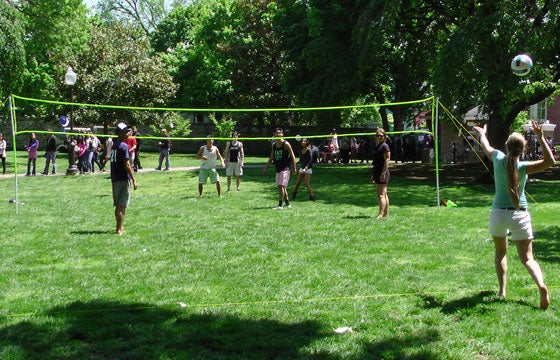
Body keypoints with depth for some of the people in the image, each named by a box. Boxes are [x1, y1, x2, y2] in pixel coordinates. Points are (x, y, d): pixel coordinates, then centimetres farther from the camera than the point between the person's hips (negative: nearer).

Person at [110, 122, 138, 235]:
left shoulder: (114, 145, 11)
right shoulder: (124, 146, -15)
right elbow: (126, 164, -19)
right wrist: (134, 179, -17)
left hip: (114, 178, 8)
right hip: (123, 179, -8)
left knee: (118, 205, 16)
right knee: (122, 206, -3)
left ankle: (120, 226, 25)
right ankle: (119, 229, -2)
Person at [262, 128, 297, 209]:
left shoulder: (286, 144, -7)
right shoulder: (273, 145, 11)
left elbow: (292, 156, -5)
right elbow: (271, 157, 19)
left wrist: (294, 168, -9)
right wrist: (266, 167, 13)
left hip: (285, 168, -7)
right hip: (277, 169, 7)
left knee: (281, 186, -14)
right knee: (280, 187, 10)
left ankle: (280, 205, -11)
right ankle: (288, 204, 21)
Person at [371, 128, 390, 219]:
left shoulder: (384, 146, -10)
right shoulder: (378, 146, 18)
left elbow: (387, 160, -17)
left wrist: (383, 173, -23)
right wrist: (374, 175, 24)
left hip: (382, 173, -10)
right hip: (378, 173, 10)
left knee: (381, 195, -12)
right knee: (384, 194, 12)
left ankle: (381, 214, -13)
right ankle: (386, 214, 17)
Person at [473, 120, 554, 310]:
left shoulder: (498, 158, -5)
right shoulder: (522, 167, -14)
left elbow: (486, 147, 17)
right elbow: (549, 161, -24)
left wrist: (482, 134, 38)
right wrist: (540, 137, -29)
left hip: (498, 213, 2)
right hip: (519, 214, -2)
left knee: (500, 252, 22)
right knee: (527, 257, -1)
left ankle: (502, 289, 14)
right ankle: (541, 285, -26)